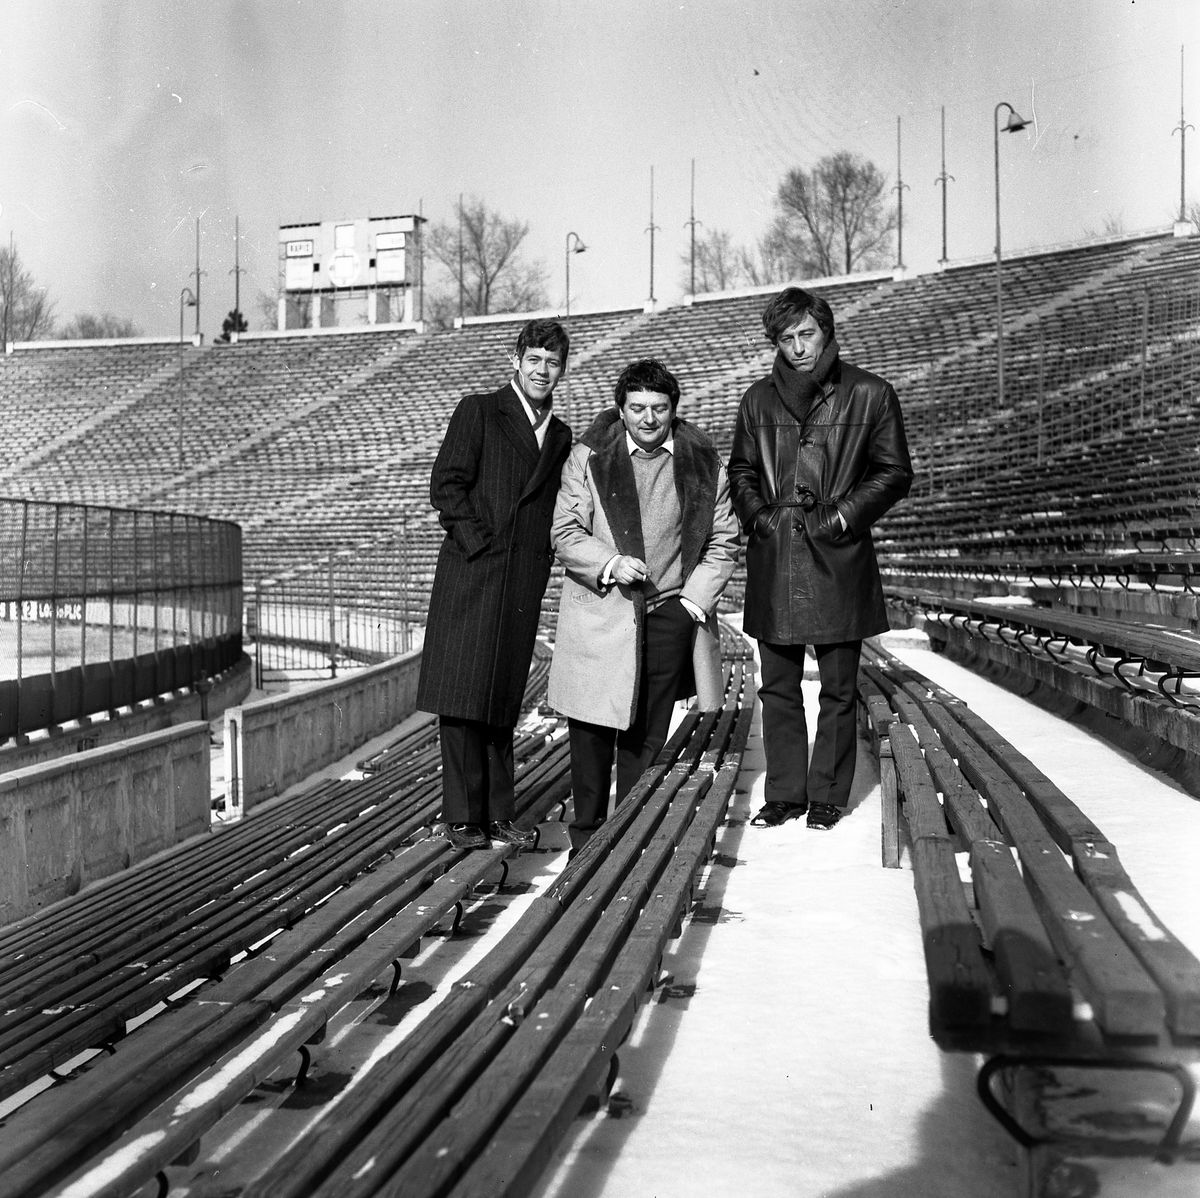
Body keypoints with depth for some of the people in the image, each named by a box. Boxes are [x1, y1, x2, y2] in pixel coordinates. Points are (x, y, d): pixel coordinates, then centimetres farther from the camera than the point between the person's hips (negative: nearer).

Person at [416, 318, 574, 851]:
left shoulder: (560, 436, 19)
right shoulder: (478, 412, 2)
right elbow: (446, 484, -5)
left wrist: (542, 556, 6)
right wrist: (480, 545, -11)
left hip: (524, 585, 5)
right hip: (471, 576, -5)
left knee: (504, 702, 9)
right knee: (463, 699, -5)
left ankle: (497, 813, 15)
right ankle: (462, 817, 1)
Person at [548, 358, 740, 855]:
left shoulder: (704, 465, 6)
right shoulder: (588, 458, 1)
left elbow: (722, 542, 11)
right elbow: (565, 533, 0)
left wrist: (695, 599, 0)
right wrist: (609, 563, -16)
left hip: (669, 615, 2)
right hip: (598, 613, -1)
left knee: (648, 737, 6)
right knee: (592, 731, 1)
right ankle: (586, 839, 14)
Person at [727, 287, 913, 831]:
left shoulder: (869, 394, 0)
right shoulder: (759, 399, 10)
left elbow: (894, 472, 3)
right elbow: (740, 469, 19)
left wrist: (844, 515, -8)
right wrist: (755, 513, 1)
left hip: (837, 558, -3)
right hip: (773, 563, 3)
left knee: (838, 689, 5)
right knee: (777, 688, 8)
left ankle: (828, 796, 16)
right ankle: (784, 793, 19)